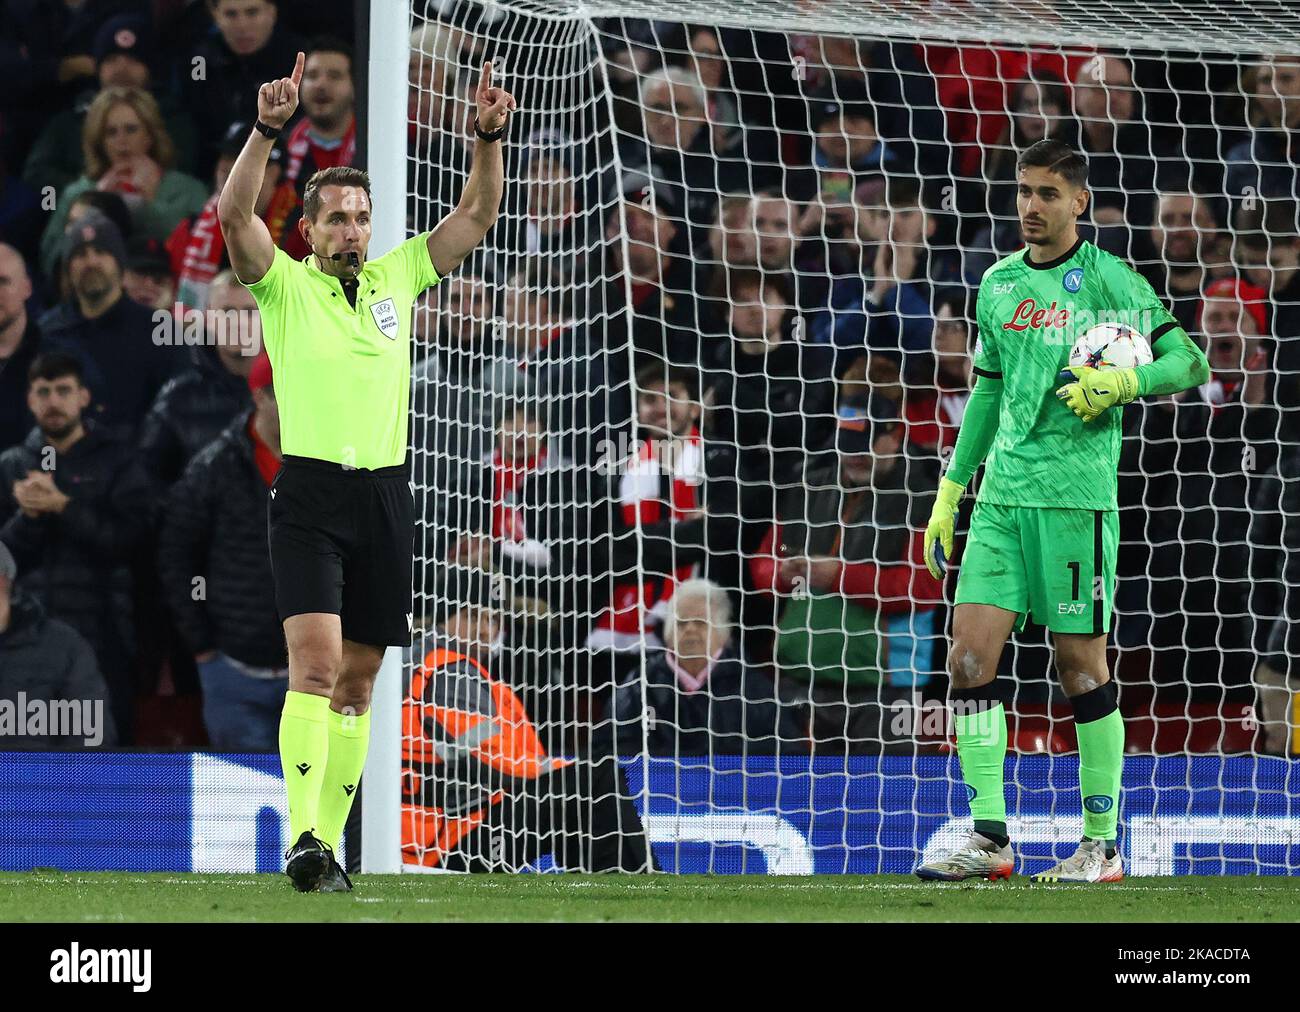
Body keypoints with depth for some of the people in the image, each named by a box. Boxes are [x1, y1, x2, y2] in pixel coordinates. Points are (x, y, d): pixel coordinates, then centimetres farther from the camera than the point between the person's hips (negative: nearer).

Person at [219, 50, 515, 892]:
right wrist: (268, 130, -29)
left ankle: (328, 842, 13)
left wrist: (490, 137, -5)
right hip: (310, 493, -5)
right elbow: (235, 214, -17)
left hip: (385, 496, 5)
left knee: (357, 681, 7)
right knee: (315, 659, -19)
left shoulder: (397, 278, 11)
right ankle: (302, 838, -27)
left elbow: (477, 214, 10)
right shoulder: (284, 284, 0)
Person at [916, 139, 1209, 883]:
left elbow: (1190, 362, -2)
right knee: (971, 655, -5)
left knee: (1082, 664, -2)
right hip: (1003, 494, 5)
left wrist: (1123, 382, -20)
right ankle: (989, 840, -2)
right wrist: (952, 489, 22)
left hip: (1076, 494, -5)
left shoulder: (1110, 282, -2)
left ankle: (1102, 844, 7)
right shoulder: (998, 285, 15)